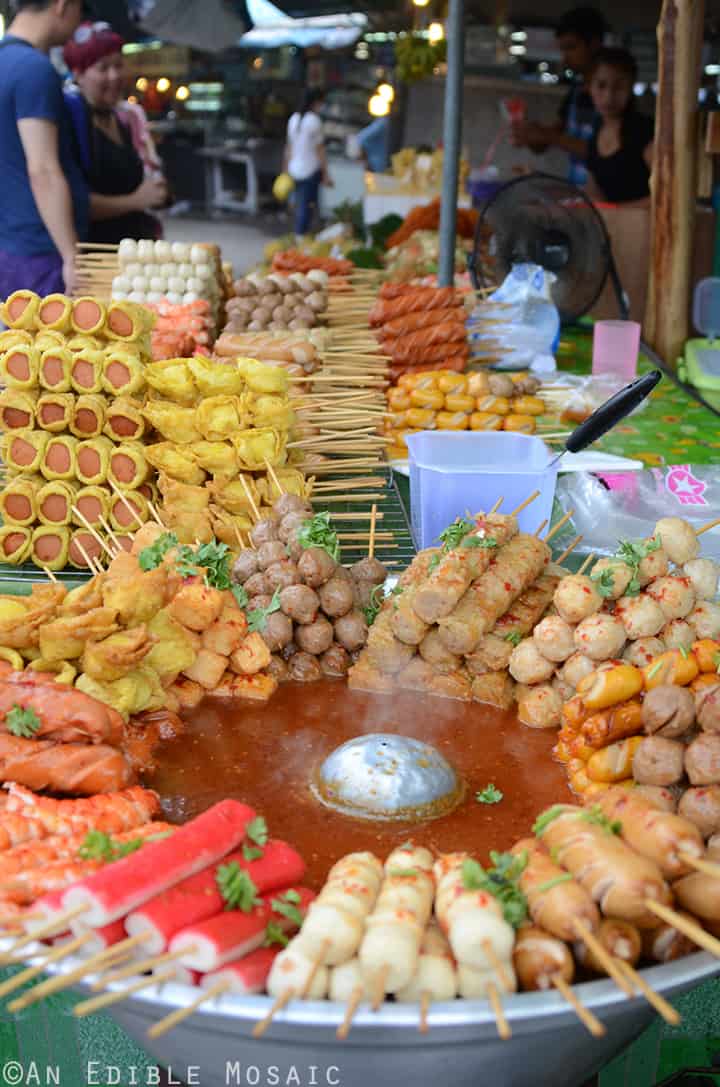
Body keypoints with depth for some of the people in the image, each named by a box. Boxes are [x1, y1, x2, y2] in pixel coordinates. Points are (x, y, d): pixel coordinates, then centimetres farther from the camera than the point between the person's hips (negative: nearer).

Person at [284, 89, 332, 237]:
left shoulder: (294, 119, 6)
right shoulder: (314, 120, -13)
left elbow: (289, 147, 12)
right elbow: (320, 149, -12)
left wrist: (287, 169, 21)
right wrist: (325, 174, -8)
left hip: (295, 170, 7)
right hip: (311, 170, -7)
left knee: (300, 205, 16)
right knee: (307, 206, -1)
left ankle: (298, 236, 21)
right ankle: (301, 237, 0)